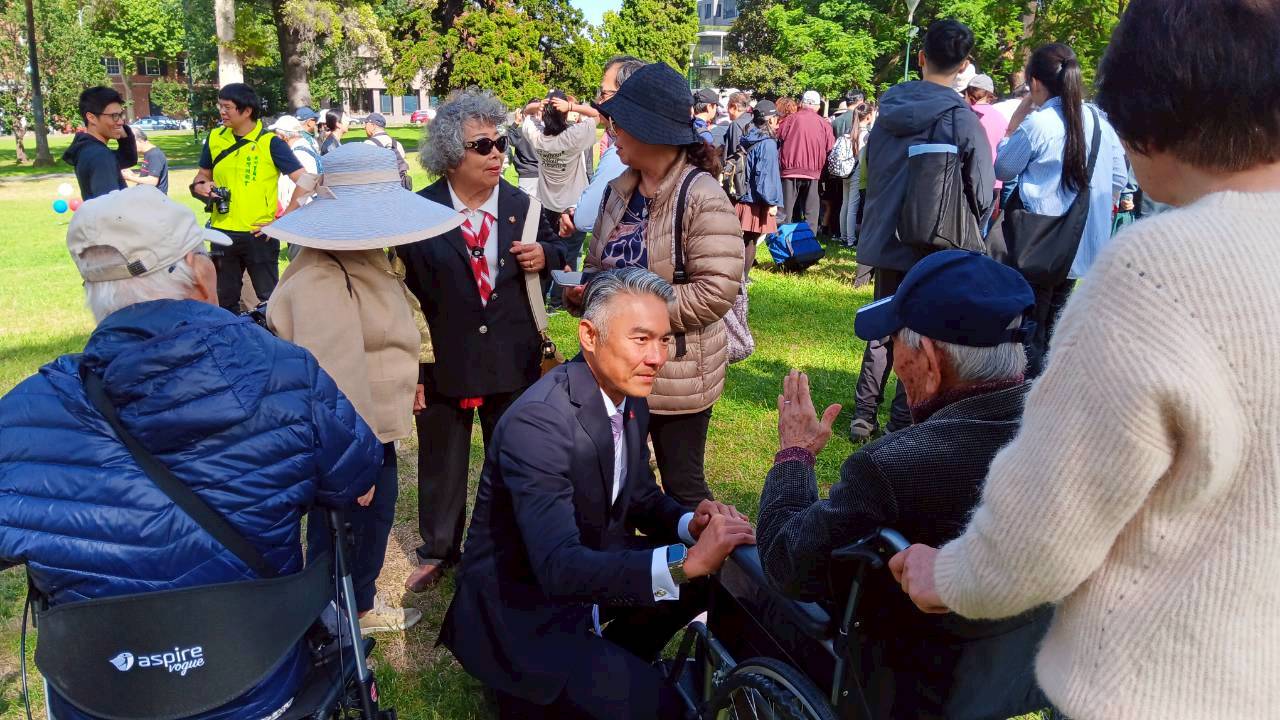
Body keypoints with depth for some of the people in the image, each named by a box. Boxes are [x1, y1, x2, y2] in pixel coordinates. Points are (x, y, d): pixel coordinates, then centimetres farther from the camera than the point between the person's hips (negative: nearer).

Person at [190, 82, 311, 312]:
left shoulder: (270, 142, -9)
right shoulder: (215, 138, 4)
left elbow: (305, 182, -12)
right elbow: (202, 176, 17)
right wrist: (199, 187, -7)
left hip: (259, 234, -4)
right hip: (222, 233, 4)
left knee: (269, 299, 4)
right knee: (225, 301, 13)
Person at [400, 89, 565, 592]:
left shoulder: (521, 205, -2)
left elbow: (554, 247, 13)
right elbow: (404, 291, -5)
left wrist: (545, 255, -12)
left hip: (513, 358, 2)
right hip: (444, 359, -2)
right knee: (442, 461, 14)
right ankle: (438, 551, 35)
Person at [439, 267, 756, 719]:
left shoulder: (629, 397, -2)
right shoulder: (537, 421, -30)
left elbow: (641, 498, 9)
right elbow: (557, 567, -37)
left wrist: (690, 525, -13)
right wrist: (686, 560, -43)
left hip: (588, 569, 9)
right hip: (518, 610, -8)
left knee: (719, 574, 4)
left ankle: (607, 666, 16)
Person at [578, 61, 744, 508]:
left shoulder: (702, 197, -18)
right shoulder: (619, 191, 6)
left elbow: (716, 292, -23)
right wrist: (581, 289, -7)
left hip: (677, 374, -7)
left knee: (682, 488, 8)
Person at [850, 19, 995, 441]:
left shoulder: (889, 109, 2)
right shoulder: (961, 119, -14)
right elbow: (981, 193, -10)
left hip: (884, 240, 5)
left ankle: (863, 414, 17)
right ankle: (902, 422, 9)